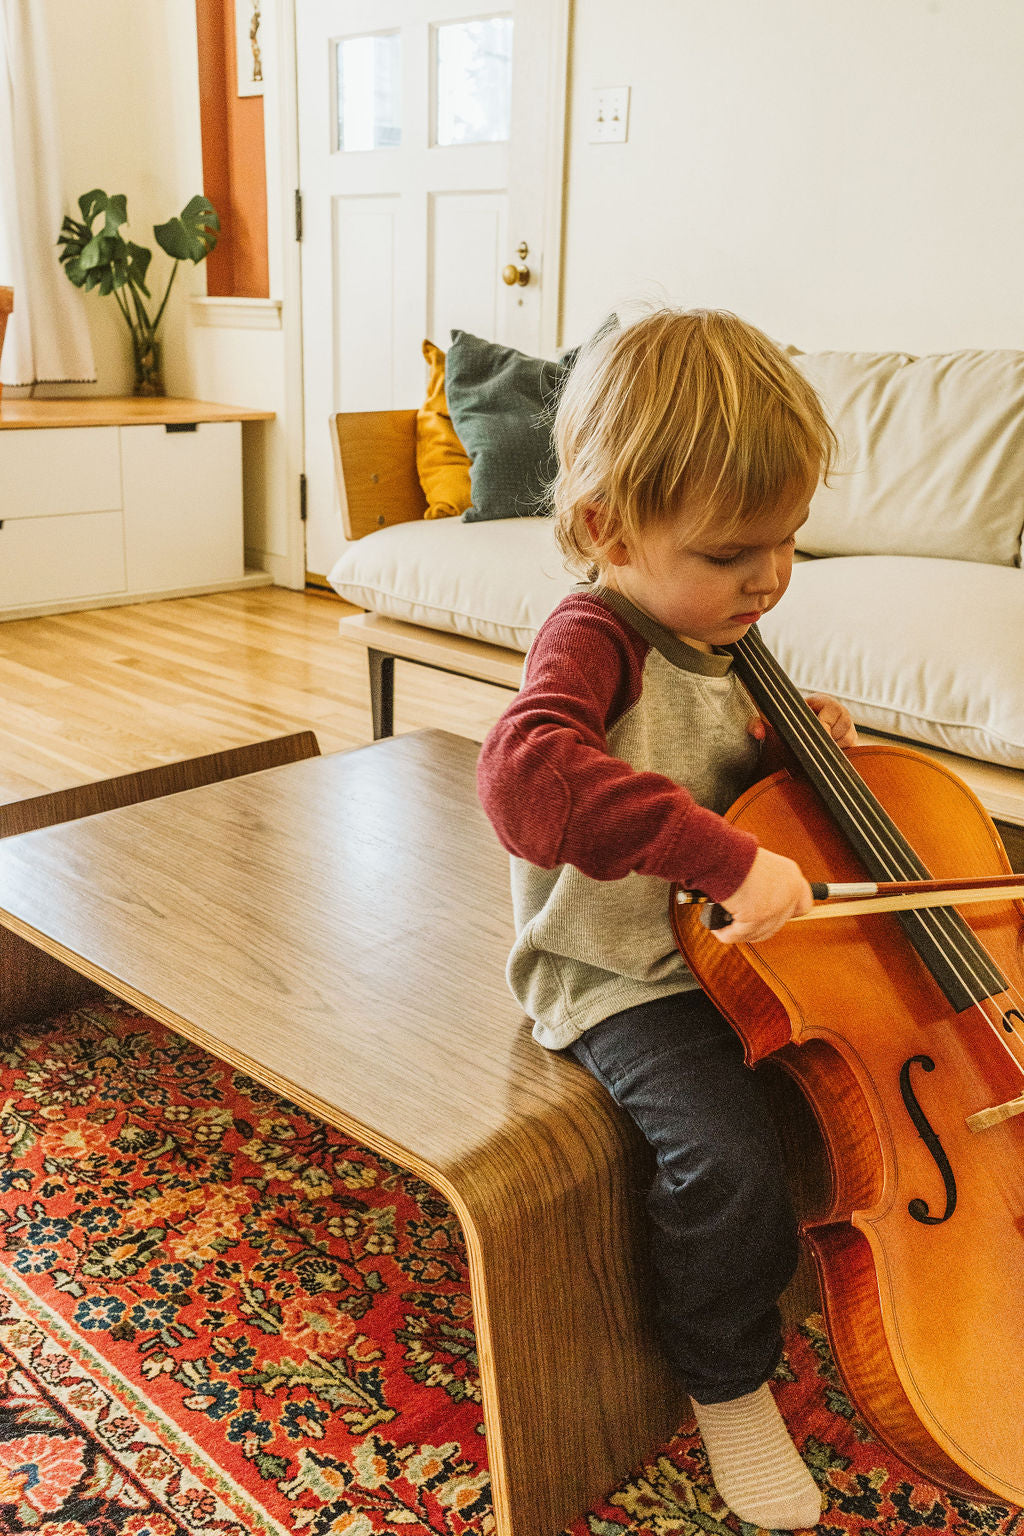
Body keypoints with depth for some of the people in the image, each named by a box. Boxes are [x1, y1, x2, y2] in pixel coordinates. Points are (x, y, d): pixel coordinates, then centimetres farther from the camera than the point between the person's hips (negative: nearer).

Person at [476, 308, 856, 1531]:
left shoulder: (709, 632, 6)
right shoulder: (593, 637, -21)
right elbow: (525, 769, -43)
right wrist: (726, 857, -45)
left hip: (730, 945, 8)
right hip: (619, 979, -8)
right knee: (727, 1152, -24)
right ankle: (727, 1384, 5)